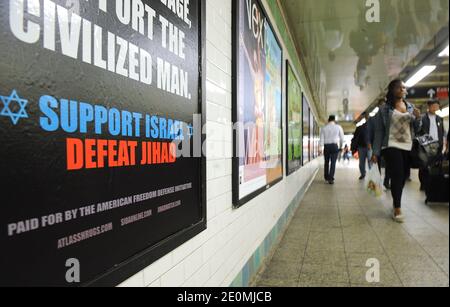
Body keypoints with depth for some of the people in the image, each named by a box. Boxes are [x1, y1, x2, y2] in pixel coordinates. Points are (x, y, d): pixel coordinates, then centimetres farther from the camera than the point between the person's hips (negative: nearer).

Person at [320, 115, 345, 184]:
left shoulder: (324, 128, 5)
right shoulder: (338, 127, 3)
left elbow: (321, 139, 1)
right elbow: (342, 138, 5)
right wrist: (341, 146, 17)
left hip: (326, 146, 2)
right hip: (334, 146, -2)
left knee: (327, 162, 16)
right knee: (333, 162, 0)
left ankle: (326, 177, 27)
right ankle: (331, 178, -7)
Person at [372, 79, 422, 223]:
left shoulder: (411, 107, 13)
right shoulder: (384, 109, -1)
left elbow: (416, 130, 16)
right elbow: (379, 131, -2)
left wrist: (418, 118, -5)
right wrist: (376, 152, -7)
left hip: (408, 148, 5)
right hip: (392, 146, -4)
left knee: (403, 177, 8)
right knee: (397, 176, -10)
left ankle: (396, 203, 25)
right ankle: (397, 209, -2)